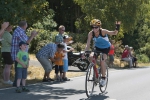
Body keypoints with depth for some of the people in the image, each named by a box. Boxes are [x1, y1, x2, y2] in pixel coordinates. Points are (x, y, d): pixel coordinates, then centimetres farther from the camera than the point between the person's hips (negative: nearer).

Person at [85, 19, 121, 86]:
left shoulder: (103, 31, -28)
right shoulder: (91, 33, -20)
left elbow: (114, 33, -31)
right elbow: (88, 44, -19)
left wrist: (117, 27, -48)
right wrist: (85, 52, -30)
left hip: (105, 47, -4)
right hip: (97, 47, 4)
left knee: (102, 61, -23)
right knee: (91, 57, -22)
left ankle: (103, 78, -8)